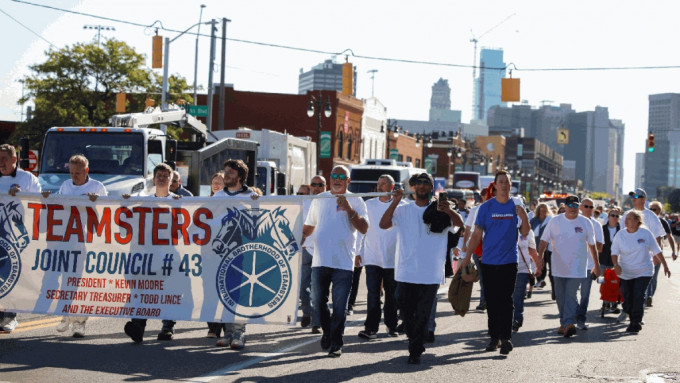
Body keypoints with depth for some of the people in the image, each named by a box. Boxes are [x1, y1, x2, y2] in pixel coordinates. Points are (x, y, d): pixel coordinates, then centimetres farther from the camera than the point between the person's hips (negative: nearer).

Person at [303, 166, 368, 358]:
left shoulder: (356, 201, 3)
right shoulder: (320, 199, 14)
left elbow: (364, 228, -8)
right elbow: (309, 226, 22)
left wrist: (349, 209, -17)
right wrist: (300, 238, 4)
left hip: (343, 262, -3)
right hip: (320, 260, 3)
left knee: (340, 306, -3)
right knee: (318, 302, 6)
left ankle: (336, 343, 6)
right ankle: (327, 332, 28)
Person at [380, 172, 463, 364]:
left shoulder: (440, 211, 2)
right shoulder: (403, 210, 8)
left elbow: (460, 224, -14)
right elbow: (383, 224, -6)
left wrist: (449, 210, -35)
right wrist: (395, 202, -19)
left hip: (430, 274, -2)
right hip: (406, 272, 2)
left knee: (422, 315, -2)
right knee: (406, 312, 10)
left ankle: (415, 352, 6)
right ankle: (414, 342, 31)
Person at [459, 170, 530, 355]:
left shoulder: (516, 205, 4)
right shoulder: (486, 207, 2)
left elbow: (525, 233, 3)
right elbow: (477, 234, 4)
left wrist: (523, 215, -14)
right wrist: (467, 257, -2)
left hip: (509, 262, -1)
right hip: (489, 262, 1)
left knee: (506, 300, -5)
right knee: (491, 301, 6)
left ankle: (506, 338, -5)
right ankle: (494, 337, 15)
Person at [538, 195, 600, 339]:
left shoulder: (585, 223, 2)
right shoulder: (555, 222, 1)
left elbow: (591, 245, 10)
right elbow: (544, 241, 3)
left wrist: (596, 264, 13)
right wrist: (540, 257, -10)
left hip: (577, 268, -2)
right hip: (559, 267, 2)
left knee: (571, 295, -13)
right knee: (560, 297, 8)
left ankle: (568, 323, -21)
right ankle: (564, 323, 18)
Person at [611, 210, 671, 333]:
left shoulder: (646, 233, -4)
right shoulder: (620, 235, -1)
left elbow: (657, 251, 3)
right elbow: (614, 252, -3)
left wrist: (665, 266, 4)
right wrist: (616, 265, -21)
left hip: (643, 272, -2)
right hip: (625, 273, 2)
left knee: (638, 297, -12)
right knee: (627, 298, 2)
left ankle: (636, 323, -3)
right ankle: (633, 320, 22)